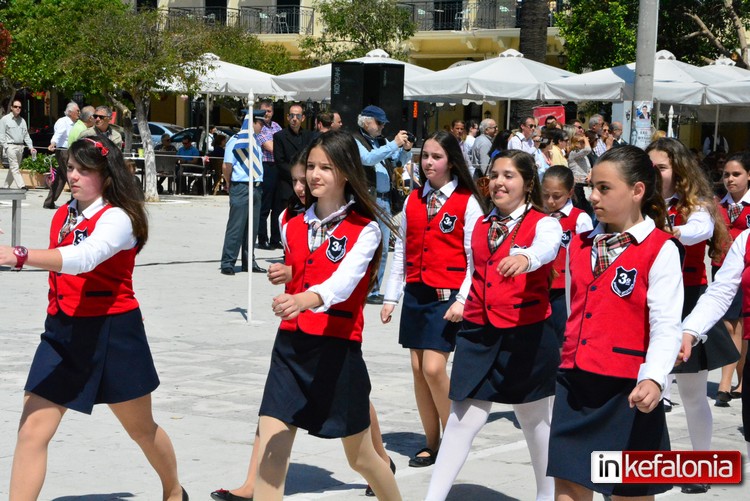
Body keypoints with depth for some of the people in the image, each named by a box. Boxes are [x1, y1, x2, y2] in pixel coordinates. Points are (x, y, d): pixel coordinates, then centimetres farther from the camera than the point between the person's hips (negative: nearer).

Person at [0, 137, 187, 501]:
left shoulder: (117, 218, -17)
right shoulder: (62, 215, 7)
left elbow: (84, 258, -37)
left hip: (111, 333, -5)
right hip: (61, 333, 5)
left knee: (141, 428, 16)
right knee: (32, 430, -9)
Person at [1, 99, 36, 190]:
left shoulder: (22, 120, 17)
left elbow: (26, 135, 17)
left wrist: (31, 147, 6)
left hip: (20, 147, 6)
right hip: (11, 146, -6)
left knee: (14, 168, 8)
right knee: (14, 167, -13)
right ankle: (21, 186, -24)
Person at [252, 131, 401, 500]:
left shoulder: (365, 230, -7)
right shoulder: (293, 228, 9)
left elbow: (346, 279, -27)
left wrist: (307, 299, -43)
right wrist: (281, 277, 6)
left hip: (337, 348, -4)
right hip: (290, 345, 4)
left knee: (360, 457, 12)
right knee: (270, 454, -7)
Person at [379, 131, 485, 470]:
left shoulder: (467, 202, -5)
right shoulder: (413, 200, 10)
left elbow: (475, 256, -8)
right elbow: (402, 249, 13)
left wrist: (462, 300, -15)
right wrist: (391, 296, 10)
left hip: (447, 295, -6)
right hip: (416, 292, 6)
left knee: (434, 367, -14)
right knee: (418, 368, 5)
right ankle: (432, 444, 15)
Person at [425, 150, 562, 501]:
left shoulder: (544, 224, -8)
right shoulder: (481, 226, 10)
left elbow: (547, 248, -32)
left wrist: (524, 258, -53)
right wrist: (462, 303, 10)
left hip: (527, 334, -4)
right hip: (478, 333, 4)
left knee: (536, 420, 12)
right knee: (463, 419, 2)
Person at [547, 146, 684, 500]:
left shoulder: (660, 251, -8)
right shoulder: (580, 245, 11)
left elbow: (666, 327, -16)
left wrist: (653, 379, -30)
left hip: (628, 390, -5)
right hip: (575, 384, 6)